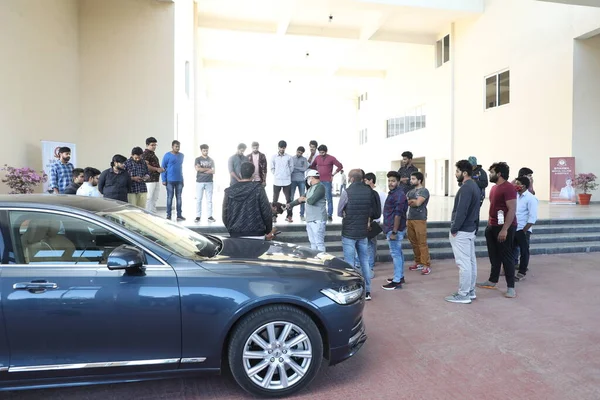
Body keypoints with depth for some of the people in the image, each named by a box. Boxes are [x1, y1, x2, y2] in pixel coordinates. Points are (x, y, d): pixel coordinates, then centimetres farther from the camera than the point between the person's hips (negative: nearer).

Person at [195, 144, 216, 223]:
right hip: (200, 182, -2)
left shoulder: (211, 160, 12)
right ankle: (198, 216, 4)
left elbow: (213, 171, 3)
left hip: (209, 182, 2)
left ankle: (210, 216, 4)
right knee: (198, 199, 0)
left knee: (209, 200, 1)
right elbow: (197, 169, -11)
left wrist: (202, 170, -6)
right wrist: (208, 169, -6)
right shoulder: (198, 159, 5)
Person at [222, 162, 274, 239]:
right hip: (256, 234, -3)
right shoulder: (258, 189, -7)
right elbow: (266, 212, -7)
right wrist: (269, 231, 6)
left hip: (235, 235, 3)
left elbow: (225, 215, 7)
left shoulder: (229, 191, 3)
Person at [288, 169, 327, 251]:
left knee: (319, 243, -8)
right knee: (313, 243, 12)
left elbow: (311, 200, -21)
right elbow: (301, 198, 29)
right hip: (310, 220, 9)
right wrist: (290, 205, 27)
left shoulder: (320, 187, -11)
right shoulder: (311, 188, 18)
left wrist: (304, 199, 0)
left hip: (318, 220, -9)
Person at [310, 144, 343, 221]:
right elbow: (312, 166, 23)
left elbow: (340, 166, -1)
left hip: (327, 181, -4)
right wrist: (317, 170, 9)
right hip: (319, 181, 4)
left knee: (329, 198, -2)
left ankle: (330, 215, 2)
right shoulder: (317, 158, 8)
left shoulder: (331, 158, -2)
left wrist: (333, 174, -1)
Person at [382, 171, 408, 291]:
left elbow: (398, 214, -22)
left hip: (395, 229, -10)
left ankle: (397, 281, -2)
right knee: (398, 253, 16)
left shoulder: (399, 195, -17)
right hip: (392, 228, 10)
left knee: (395, 253, -6)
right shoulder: (393, 193, 14)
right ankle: (400, 276, 27)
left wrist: (394, 232, -23)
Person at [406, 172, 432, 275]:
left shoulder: (424, 191, -3)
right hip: (410, 219, 7)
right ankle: (418, 263, 18)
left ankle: (426, 265, -5)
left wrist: (410, 201, 1)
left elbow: (418, 203, -17)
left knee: (422, 243, -8)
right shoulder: (410, 191, 18)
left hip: (420, 220, -7)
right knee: (413, 242, 9)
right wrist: (413, 201, -8)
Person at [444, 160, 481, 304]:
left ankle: (463, 295, 2)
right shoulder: (475, 186, 14)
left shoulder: (465, 188, -19)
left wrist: (454, 229, -16)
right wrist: (474, 225, 19)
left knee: (463, 263, -5)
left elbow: (461, 211, -24)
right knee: (471, 261, 14)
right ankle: (470, 291, 22)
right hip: (470, 229, 11)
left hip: (461, 231, -11)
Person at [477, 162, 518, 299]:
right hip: (492, 226, 9)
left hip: (504, 227, -9)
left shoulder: (508, 188, -17)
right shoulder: (494, 187, 13)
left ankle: (511, 287, 6)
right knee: (494, 256, 16)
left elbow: (512, 210, -22)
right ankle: (492, 281, 28)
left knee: (506, 256, -2)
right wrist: (489, 224, 18)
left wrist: (505, 229, -25)